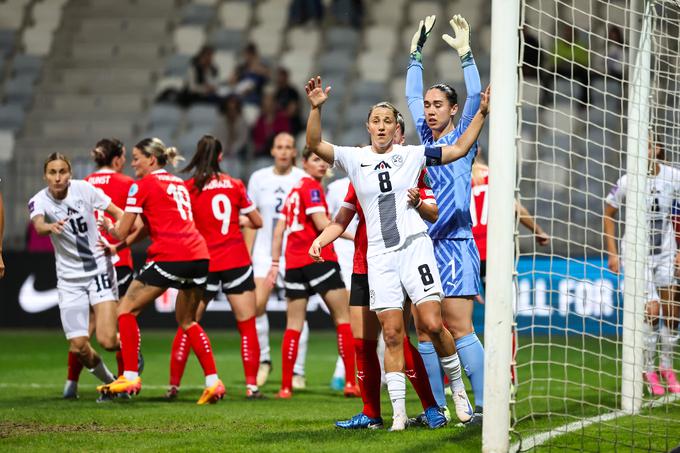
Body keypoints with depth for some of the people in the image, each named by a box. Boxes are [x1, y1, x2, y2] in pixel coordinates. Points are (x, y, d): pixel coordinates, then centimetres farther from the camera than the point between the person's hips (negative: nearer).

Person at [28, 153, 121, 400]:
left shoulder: (83, 189, -9)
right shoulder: (39, 201, -12)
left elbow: (118, 213, 0)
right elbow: (38, 225, -34)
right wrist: (50, 227, -58)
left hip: (100, 270, -1)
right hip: (69, 278, 1)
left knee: (107, 340, -14)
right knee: (78, 346, -6)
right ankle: (109, 381, 23)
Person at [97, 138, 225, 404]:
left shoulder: (143, 185, 2)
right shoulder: (178, 183, 24)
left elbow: (122, 232, 1)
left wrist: (108, 226, 23)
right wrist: (116, 247, 32)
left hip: (169, 255, -7)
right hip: (199, 254, 7)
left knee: (127, 310, 5)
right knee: (187, 320, 21)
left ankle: (130, 377, -3)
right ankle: (213, 381, 12)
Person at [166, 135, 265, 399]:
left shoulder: (189, 187, -3)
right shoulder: (234, 185, 1)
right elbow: (257, 222, 10)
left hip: (204, 265, 0)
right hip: (237, 263, 0)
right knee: (247, 327, 5)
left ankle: (174, 385, 5)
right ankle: (252, 386, -4)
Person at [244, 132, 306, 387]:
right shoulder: (259, 179, 7)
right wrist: (247, 254, 5)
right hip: (265, 251, 2)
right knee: (256, 304, -12)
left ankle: (297, 371, 1)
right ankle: (263, 360, 6)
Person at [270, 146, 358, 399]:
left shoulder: (294, 190, 18)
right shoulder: (312, 187, -5)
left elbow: (280, 229, 16)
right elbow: (321, 224, -15)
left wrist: (275, 262, 17)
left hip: (294, 263, 7)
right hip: (318, 259, -7)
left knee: (293, 325, 5)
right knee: (343, 318, -1)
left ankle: (286, 387, 0)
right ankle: (350, 383, -6)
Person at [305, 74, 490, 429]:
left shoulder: (412, 155, 5)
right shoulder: (354, 159, 6)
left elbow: (459, 149, 8)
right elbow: (315, 145, -6)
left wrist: (482, 112, -1)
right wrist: (316, 107, -20)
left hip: (414, 246, -1)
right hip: (379, 255, 1)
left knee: (433, 324, -11)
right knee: (392, 334, -2)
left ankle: (458, 388, 11)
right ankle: (398, 412, 1)